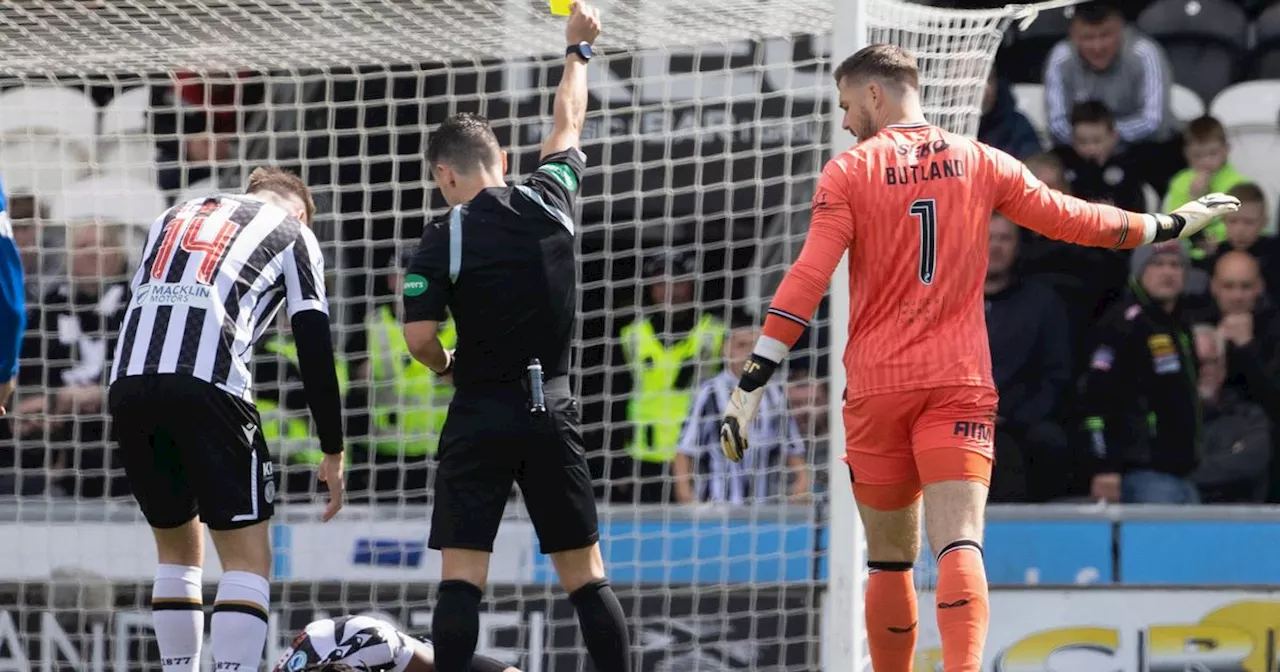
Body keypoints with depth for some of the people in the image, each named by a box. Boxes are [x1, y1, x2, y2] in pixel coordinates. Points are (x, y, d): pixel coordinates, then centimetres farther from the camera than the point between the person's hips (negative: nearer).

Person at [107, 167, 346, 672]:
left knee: (178, 550, 21)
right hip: (206, 388, -5)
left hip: (127, 383, 5)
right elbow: (314, 349, 11)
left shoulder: (174, 217, 33)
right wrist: (333, 453, 15)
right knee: (247, 558, 2)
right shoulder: (292, 233, 18)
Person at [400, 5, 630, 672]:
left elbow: (419, 340, -14)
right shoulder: (548, 201, 1)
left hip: (479, 416, -3)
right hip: (552, 411, 3)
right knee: (585, 575, 7)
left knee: (460, 575, -3)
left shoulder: (442, 241, -8)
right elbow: (568, 124, 19)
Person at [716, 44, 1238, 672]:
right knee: (960, 545, -13)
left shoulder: (848, 172, -1)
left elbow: (807, 281, -9)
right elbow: (1069, 219, 13)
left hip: (876, 386, -1)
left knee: (890, 560, 9)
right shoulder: (980, 162, 7)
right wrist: (1168, 226, 28)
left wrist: (751, 383, -10)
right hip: (960, 384, 1)